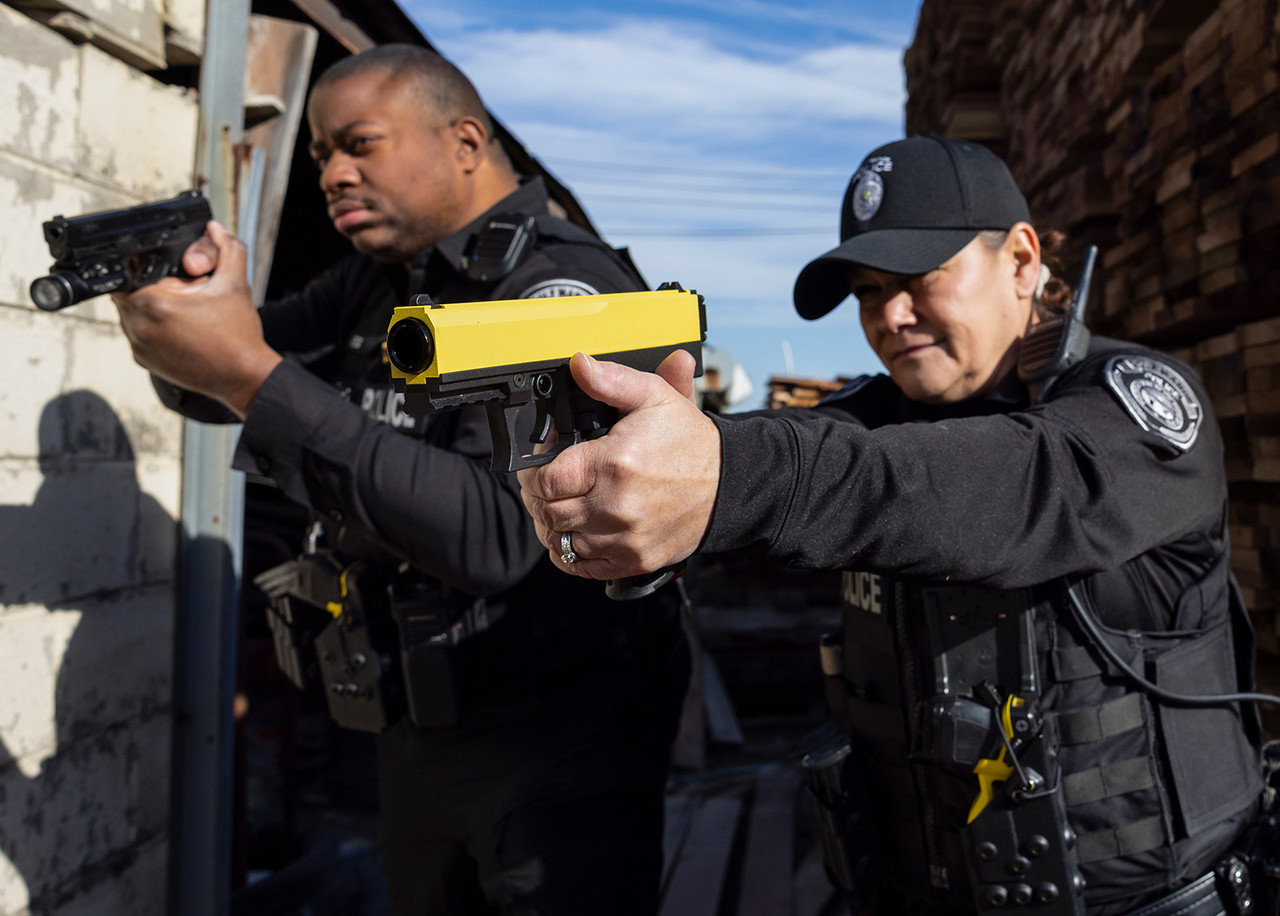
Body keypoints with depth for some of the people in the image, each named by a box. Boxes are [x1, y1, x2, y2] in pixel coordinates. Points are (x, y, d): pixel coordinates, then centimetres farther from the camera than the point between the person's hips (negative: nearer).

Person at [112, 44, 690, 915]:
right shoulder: (377, 282, 7)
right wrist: (190, 296, -13)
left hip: (557, 740, -7)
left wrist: (254, 375, -33)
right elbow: (203, 386, 11)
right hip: (419, 731, 8)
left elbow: (494, 534, -32)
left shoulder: (565, 288, -19)